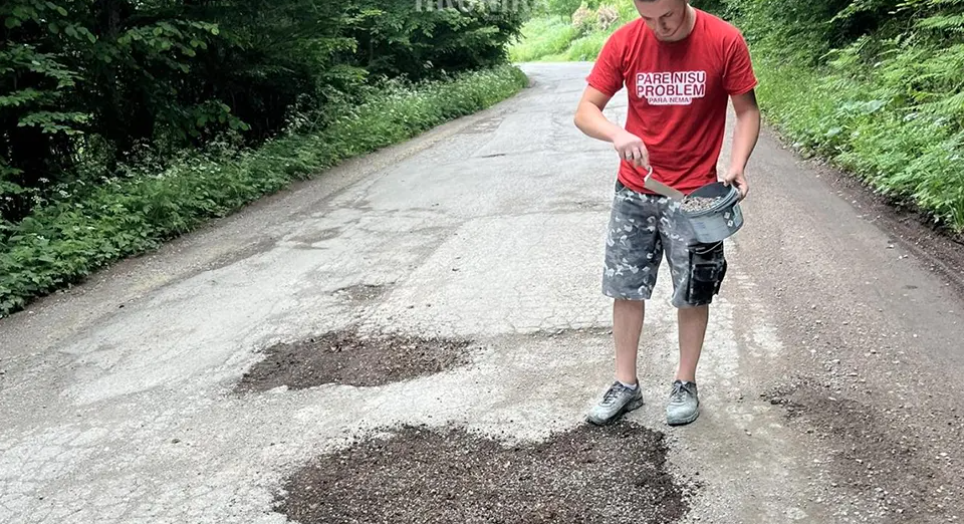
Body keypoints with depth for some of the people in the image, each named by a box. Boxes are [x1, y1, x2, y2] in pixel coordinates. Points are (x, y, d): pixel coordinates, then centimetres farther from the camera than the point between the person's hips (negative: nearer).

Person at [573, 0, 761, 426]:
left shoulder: (725, 42, -11)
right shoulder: (624, 42, -7)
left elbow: (747, 111, -3)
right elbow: (585, 112, -7)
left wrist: (737, 165, -19)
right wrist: (617, 135, -28)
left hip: (694, 194, -2)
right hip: (633, 192, 2)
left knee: (692, 294, 7)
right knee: (625, 289, 8)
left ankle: (685, 384, 27)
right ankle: (625, 384, 23)